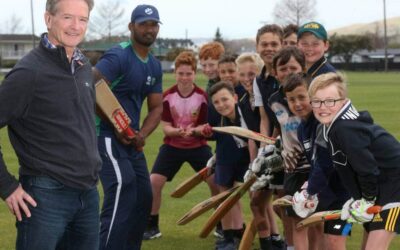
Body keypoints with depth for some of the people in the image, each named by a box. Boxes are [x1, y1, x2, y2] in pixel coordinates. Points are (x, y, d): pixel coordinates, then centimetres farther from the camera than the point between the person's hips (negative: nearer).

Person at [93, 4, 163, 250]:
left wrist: (142, 134, -6)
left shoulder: (155, 66, 12)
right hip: (107, 136, -9)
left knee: (144, 198, 12)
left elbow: (157, 108, 14)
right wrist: (116, 129, -22)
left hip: (131, 140, 9)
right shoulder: (118, 57, -14)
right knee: (123, 192, -19)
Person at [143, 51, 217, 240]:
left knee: (216, 182, -10)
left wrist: (193, 130, -31)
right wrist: (177, 131, -32)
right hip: (172, 146, 0)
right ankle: (152, 227, 5)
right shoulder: (167, 96, -11)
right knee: (153, 182, -12)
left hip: (198, 146, 0)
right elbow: (165, 126, -9)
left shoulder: (203, 96, -13)